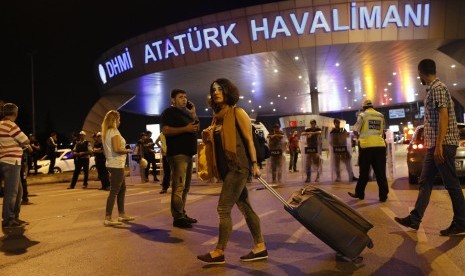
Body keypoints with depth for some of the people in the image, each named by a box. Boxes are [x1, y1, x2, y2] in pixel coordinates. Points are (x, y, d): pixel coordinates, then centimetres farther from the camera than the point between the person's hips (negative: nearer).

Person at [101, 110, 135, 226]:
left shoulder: (106, 132, 16)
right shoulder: (114, 131, -13)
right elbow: (117, 149, -23)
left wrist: (124, 151, 14)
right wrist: (127, 150, -7)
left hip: (112, 164, 10)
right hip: (116, 165, -10)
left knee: (122, 188, 16)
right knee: (114, 191, -7)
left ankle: (122, 214, 21)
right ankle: (108, 218, -6)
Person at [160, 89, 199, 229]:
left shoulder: (186, 112, 21)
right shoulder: (169, 112, -5)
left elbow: (196, 128, 23)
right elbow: (165, 130, -18)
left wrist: (193, 113, 10)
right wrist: (185, 129, -21)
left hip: (187, 153, 9)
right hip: (177, 154, -9)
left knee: (185, 186, 12)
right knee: (178, 186, -12)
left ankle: (182, 214, 20)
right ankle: (177, 218, -9)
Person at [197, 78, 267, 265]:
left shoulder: (237, 112, -5)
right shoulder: (217, 117, 15)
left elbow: (249, 139, -9)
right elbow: (215, 142, 20)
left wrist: (254, 163, -14)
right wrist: (207, 137, -1)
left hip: (238, 166, -8)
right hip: (226, 167, 8)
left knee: (223, 209, -7)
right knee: (244, 207, 10)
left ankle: (219, 252, 4)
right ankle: (260, 247, 19)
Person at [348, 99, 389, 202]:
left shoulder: (362, 115, 2)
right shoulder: (381, 116, 13)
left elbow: (355, 131, -5)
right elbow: (382, 131, 14)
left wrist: (360, 136, 14)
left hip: (367, 146, -3)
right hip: (380, 145, 3)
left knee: (364, 172, 8)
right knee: (380, 172, 6)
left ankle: (359, 193, 18)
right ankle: (383, 195, 8)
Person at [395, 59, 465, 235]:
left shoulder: (437, 88, -11)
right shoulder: (432, 89, 19)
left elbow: (444, 116, -19)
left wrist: (439, 145, -22)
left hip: (443, 144, -10)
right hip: (434, 145, 10)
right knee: (425, 182, 7)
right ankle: (414, 219, 11)